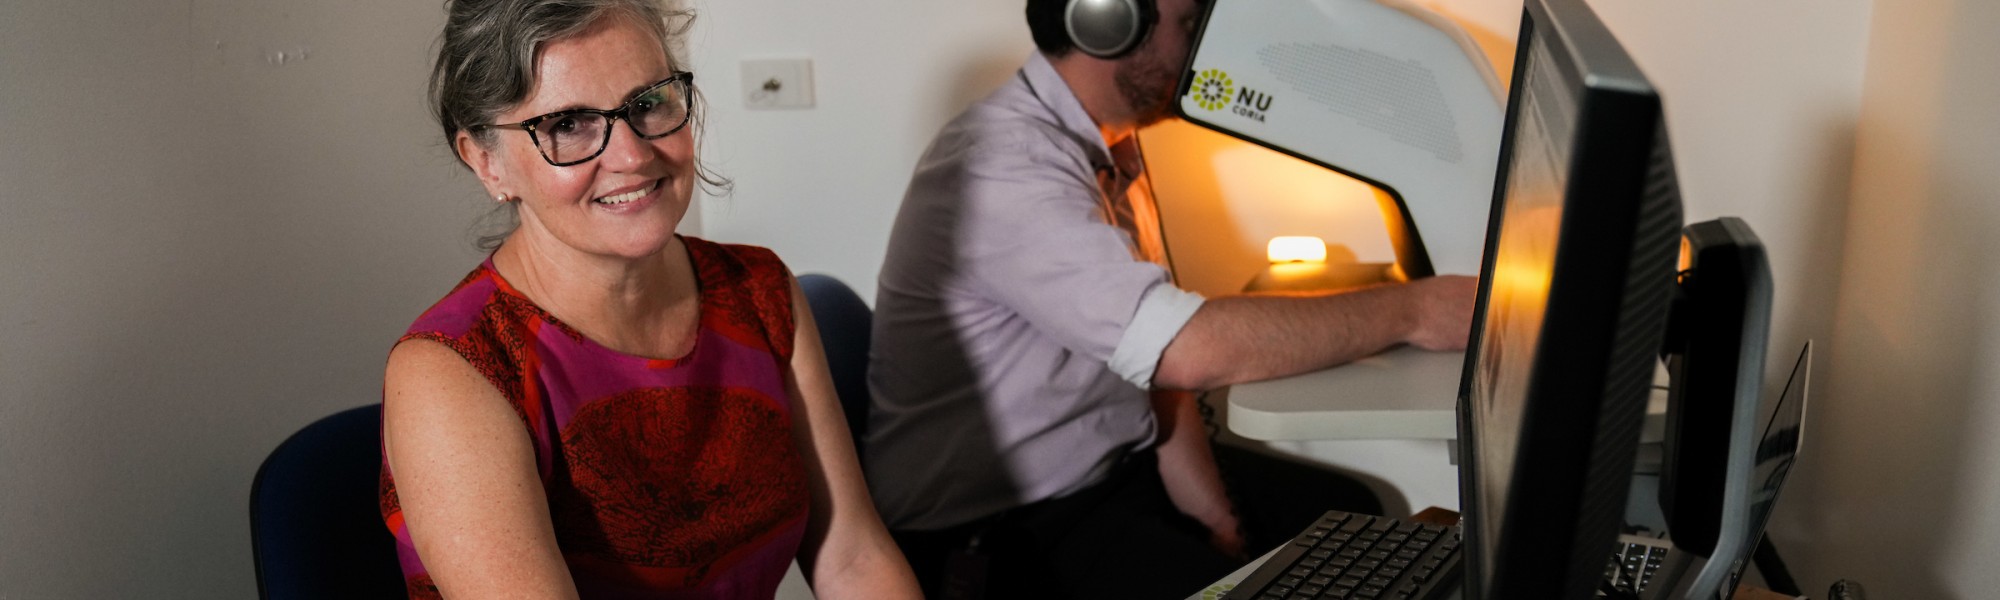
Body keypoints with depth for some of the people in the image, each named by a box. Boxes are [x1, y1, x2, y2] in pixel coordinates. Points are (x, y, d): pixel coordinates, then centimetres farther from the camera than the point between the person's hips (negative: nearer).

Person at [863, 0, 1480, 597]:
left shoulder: (1110, 151, 6)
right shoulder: (1002, 168, -25)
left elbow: (1154, 350, 7)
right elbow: (1188, 347, -31)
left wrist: (1210, 513, -3)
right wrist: (1412, 309, -22)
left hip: (1120, 463, 9)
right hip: (995, 530, -9)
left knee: (1349, 515, 3)